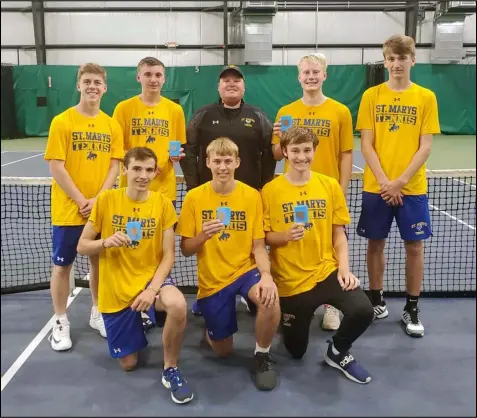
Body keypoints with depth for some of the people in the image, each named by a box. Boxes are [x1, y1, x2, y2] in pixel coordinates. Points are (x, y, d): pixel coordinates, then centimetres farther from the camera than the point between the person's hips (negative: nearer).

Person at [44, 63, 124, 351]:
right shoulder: (62, 122, -7)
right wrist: (81, 201, -15)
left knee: (99, 261, 14)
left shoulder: (112, 125, 4)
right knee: (62, 266, 5)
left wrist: (98, 199, -12)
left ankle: (97, 313, 31)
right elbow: (56, 167, -11)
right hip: (68, 209, -3)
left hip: (102, 208, 3)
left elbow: (114, 167, 1)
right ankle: (61, 322, 20)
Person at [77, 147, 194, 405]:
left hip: (151, 277, -1)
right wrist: (106, 242, -22)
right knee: (128, 364, 6)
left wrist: (152, 289, -21)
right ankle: (136, 323, 40)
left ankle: (171, 370, -10)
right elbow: (82, 247, -1)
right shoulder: (106, 200, -6)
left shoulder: (163, 203, -6)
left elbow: (168, 255, -7)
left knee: (178, 306, -36)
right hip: (115, 289, 1)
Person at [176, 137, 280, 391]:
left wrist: (266, 275, -25)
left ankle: (262, 355, -5)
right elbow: (186, 250, -5)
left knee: (270, 299, -34)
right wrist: (203, 235, -27)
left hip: (245, 270, 0)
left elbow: (258, 246, -5)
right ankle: (211, 328, 43)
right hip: (212, 279, 0)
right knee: (223, 351, 6)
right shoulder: (194, 197, -7)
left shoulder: (252, 195, -5)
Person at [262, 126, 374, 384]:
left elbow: (339, 232, 4)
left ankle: (337, 352, 7)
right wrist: (286, 235, -24)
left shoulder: (330, 186, 1)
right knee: (296, 351, 9)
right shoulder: (270, 191, -6)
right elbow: (264, 237, -3)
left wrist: (344, 268, -9)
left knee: (363, 311, -26)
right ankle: (288, 317, 45)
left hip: (327, 271, 1)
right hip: (290, 280, -1)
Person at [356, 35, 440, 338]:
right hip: (376, 187, 1)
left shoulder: (426, 97, 1)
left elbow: (426, 146, -4)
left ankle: (412, 309, 20)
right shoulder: (371, 96, 2)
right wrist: (383, 181, -13)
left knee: (414, 246, 5)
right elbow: (367, 145, -2)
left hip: (413, 187, 0)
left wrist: (400, 181, -14)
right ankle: (377, 301, 25)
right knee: (376, 244, 8)